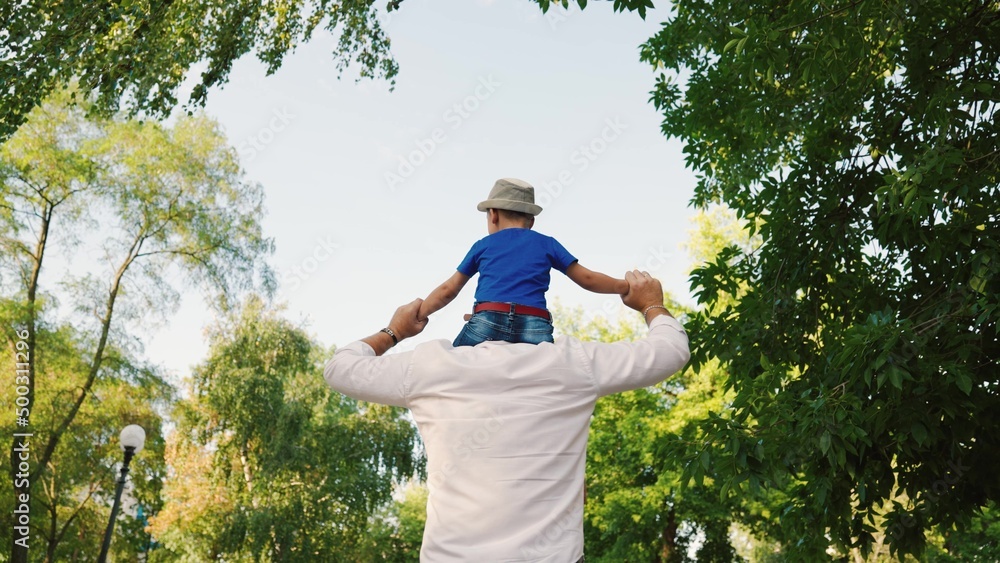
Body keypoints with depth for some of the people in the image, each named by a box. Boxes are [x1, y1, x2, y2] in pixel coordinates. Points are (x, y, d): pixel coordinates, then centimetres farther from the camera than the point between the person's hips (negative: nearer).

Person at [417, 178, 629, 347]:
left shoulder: (482, 245, 22)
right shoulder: (547, 244, 22)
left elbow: (447, 290, 28)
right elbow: (587, 279, 23)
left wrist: (415, 316, 40)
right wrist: (626, 286, 35)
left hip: (486, 324, -1)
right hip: (535, 330, 1)